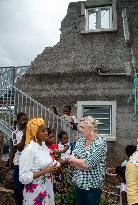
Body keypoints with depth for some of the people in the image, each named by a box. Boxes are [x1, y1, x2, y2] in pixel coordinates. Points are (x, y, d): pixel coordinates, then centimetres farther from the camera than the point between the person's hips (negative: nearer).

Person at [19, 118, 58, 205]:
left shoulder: (45, 147, 3)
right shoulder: (29, 150, -20)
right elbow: (23, 177, -22)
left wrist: (52, 168, 0)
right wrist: (45, 171, -24)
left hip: (48, 189, 7)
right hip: (36, 192, -7)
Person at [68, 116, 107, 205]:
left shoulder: (100, 142, -15)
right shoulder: (80, 141, 4)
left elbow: (89, 163, -21)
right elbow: (71, 162, 0)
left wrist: (74, 160, -7)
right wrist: (83, 164, -16)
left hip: (93, 184, -5)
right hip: (79, 182, 6)